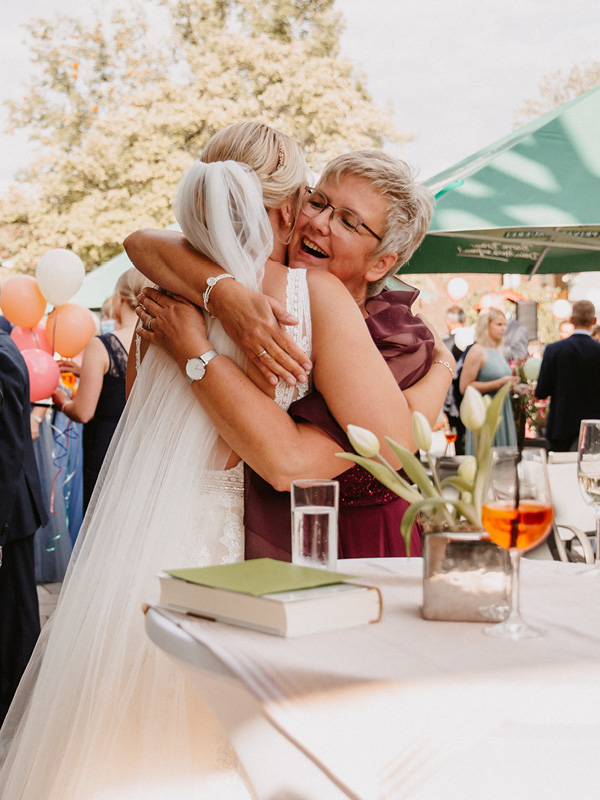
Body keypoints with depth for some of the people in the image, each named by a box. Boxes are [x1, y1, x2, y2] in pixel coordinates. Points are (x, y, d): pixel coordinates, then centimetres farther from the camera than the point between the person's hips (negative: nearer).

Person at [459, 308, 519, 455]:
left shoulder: (499, 350, 14)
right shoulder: (477, 351, -11)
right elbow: (464, 387, -17)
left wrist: (509, 384, 9)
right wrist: (498, 383, -19)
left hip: (502, 411, 8)